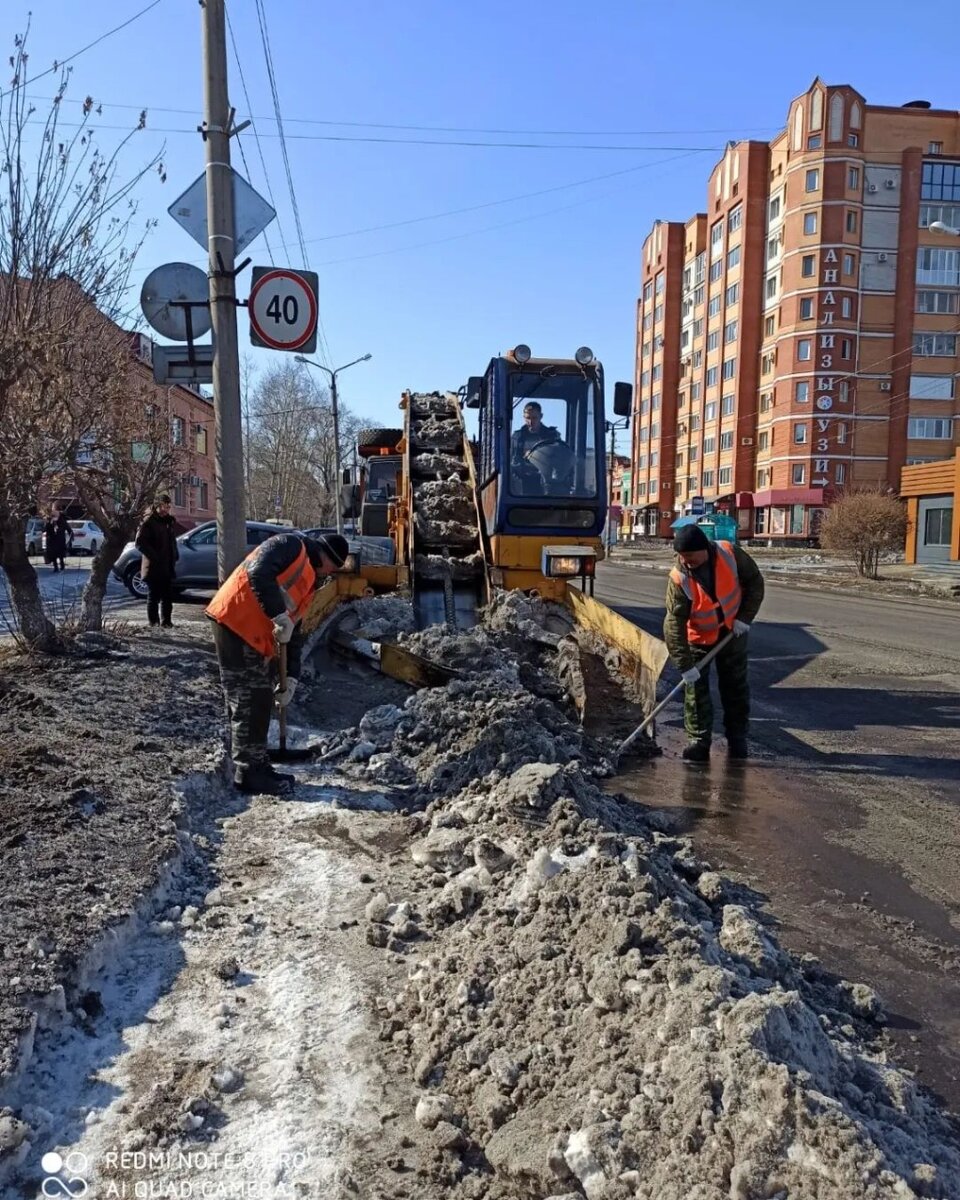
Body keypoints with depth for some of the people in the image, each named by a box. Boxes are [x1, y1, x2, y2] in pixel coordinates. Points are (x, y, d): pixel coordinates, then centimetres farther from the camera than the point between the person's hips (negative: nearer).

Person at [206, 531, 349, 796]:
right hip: (235, 622, -10)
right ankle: (249, 774, 3)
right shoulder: (290, 546, -5)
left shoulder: (308, 584, 21)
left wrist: (291, 677, 13)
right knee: (248, 703, -5)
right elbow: (258, 573, -25)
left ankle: (257, 768, 23)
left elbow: (294, 630, 20)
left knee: (259, 702, 14)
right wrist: (280, 617, -25)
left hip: (257, 637, 10)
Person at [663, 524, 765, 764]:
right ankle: (699, 741, 7)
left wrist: (745, 617, -15)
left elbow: (755, 582, -8)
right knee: (696, 689, -3)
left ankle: (737, 739, 24)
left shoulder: (730, 554, -24)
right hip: (698, 638, -2)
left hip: (732, 632, 2)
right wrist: (684, 665, -29)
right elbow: (674, 623, -27)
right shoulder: (679, 579, -28)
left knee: (736, 687, 10)